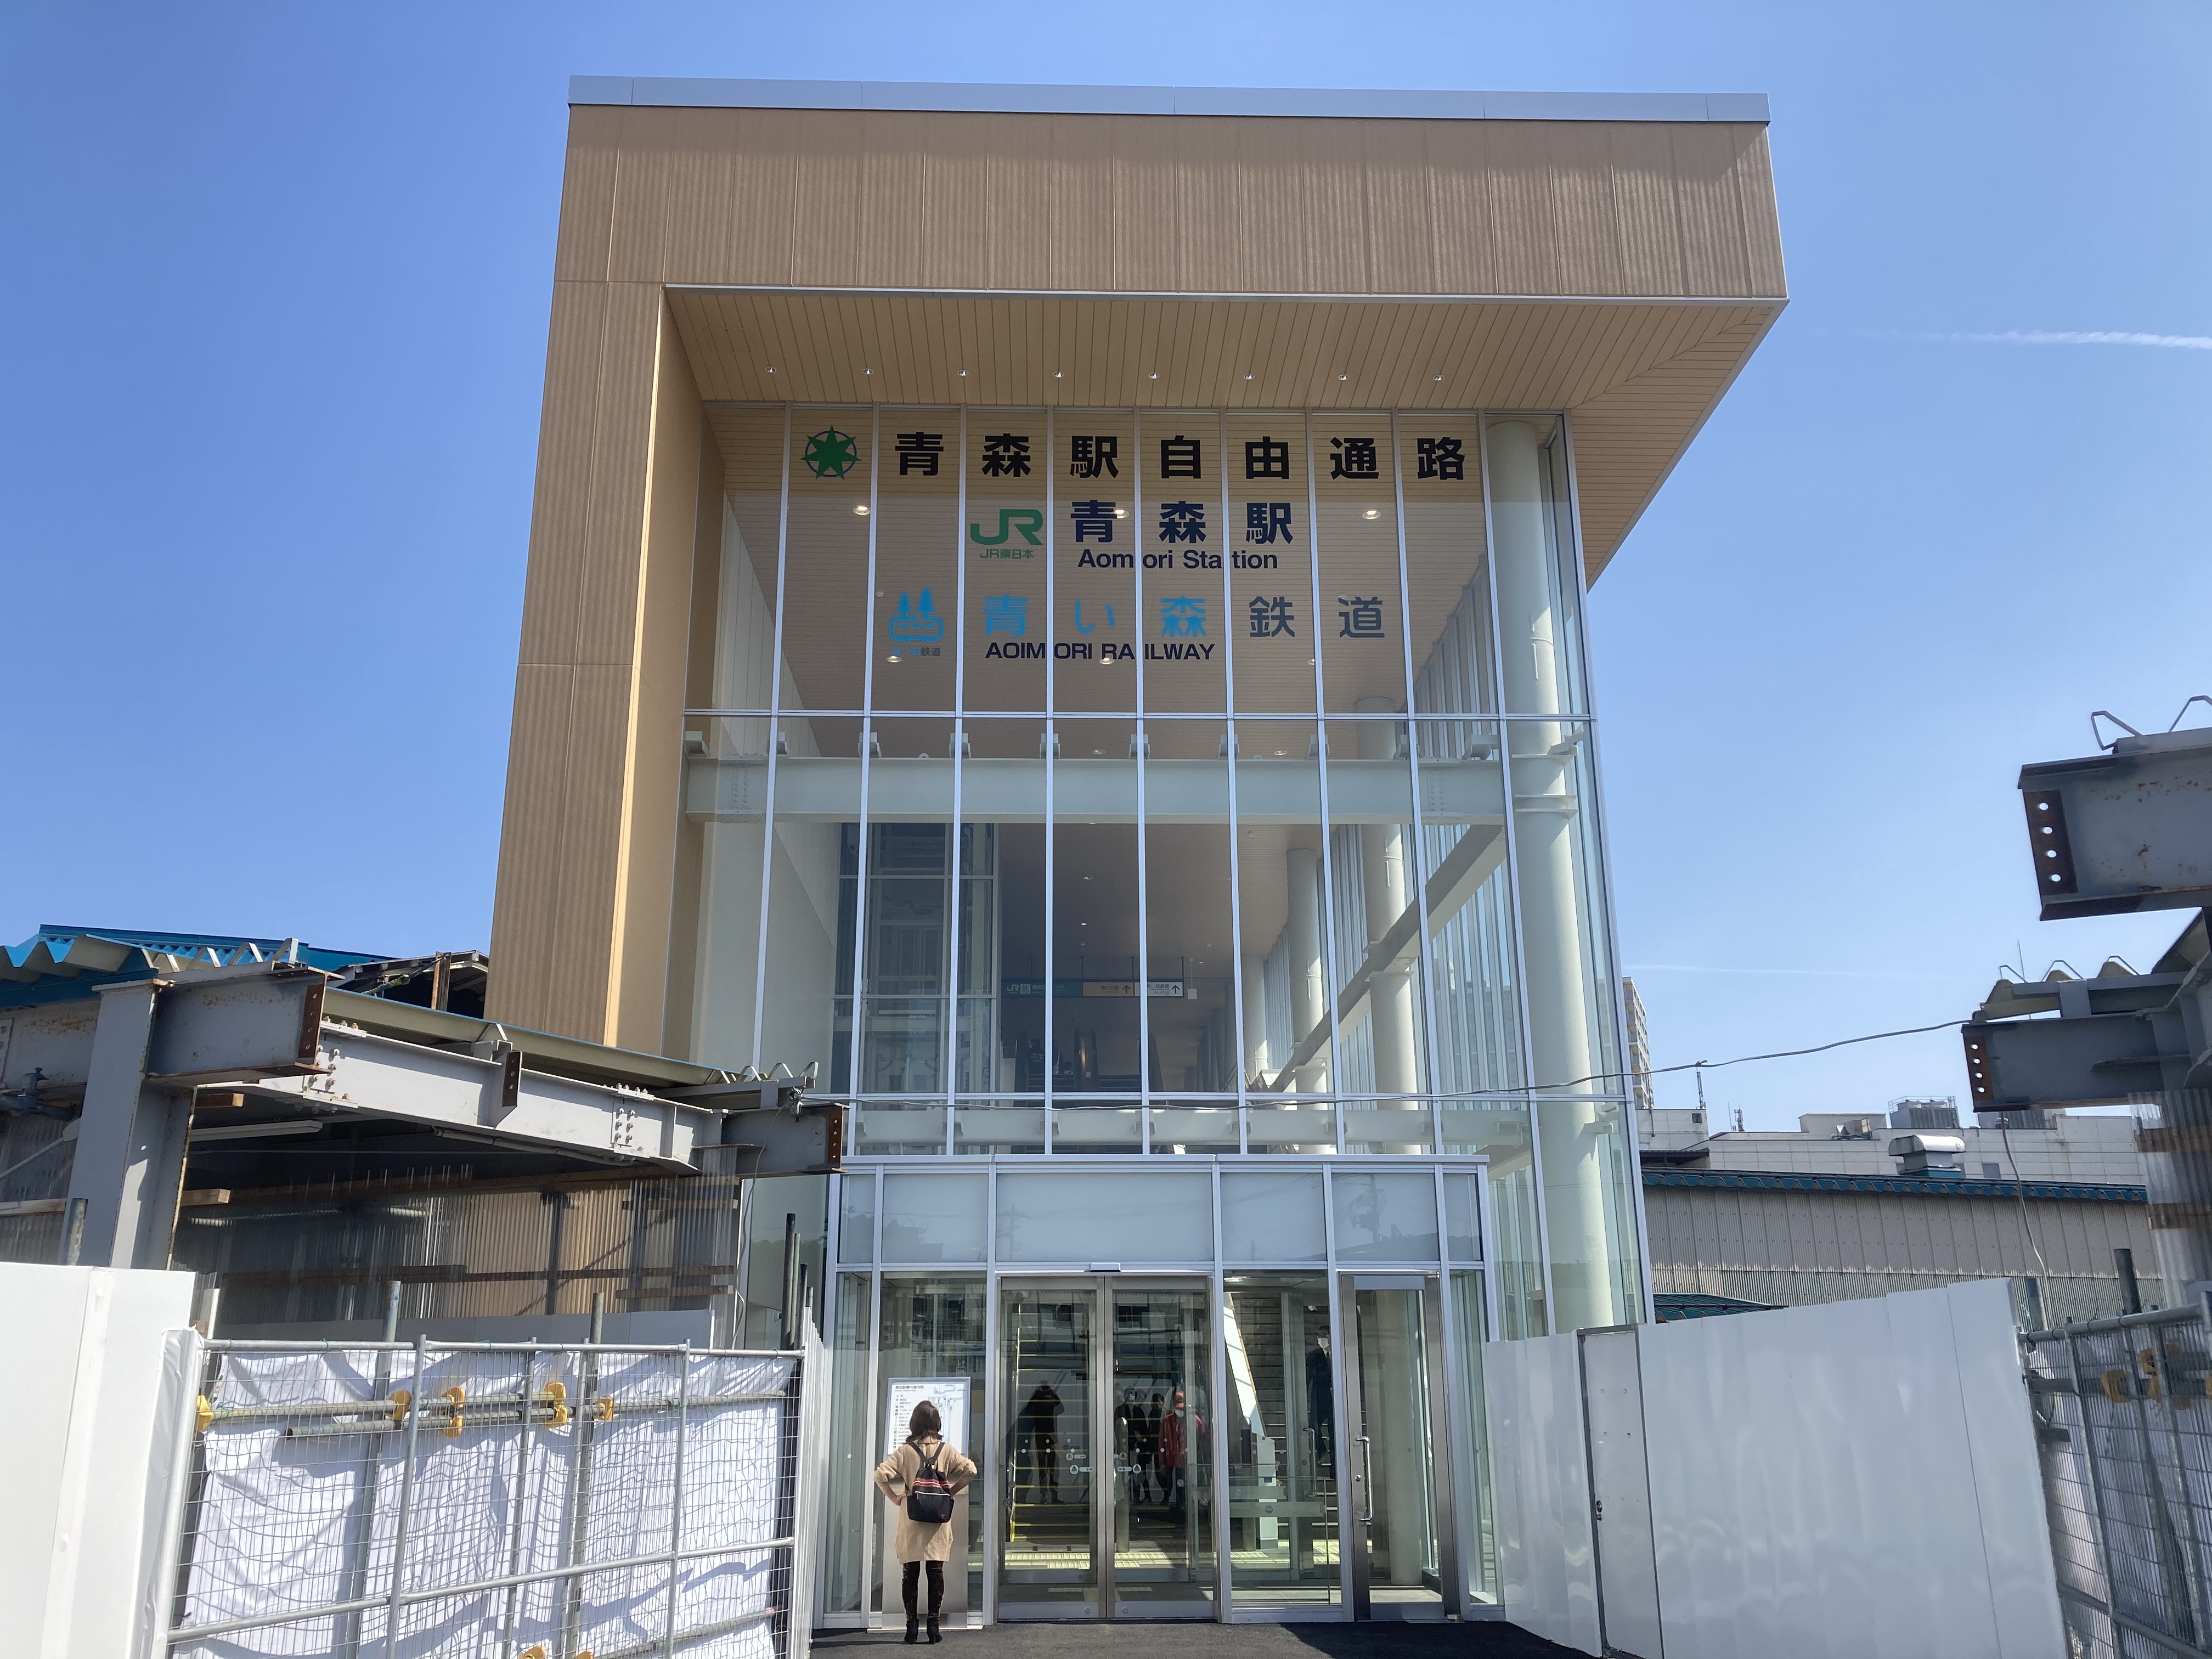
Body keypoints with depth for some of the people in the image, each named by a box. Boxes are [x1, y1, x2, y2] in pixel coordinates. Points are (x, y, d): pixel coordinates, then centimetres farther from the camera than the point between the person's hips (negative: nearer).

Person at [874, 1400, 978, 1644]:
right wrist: (951, 1491, 2)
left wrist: (895, 1498, -1)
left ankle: (912, 1624, 7)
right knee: (936, 1573, 6)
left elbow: (881, 1475, -12)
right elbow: (970, 1470, -8)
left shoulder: (905, 1451, -3)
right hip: (938, 1523, 1)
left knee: (910, 1573, 8)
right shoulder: (947, 1450, 0)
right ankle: (933, 1624, 4)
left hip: (911, 1522, -1)